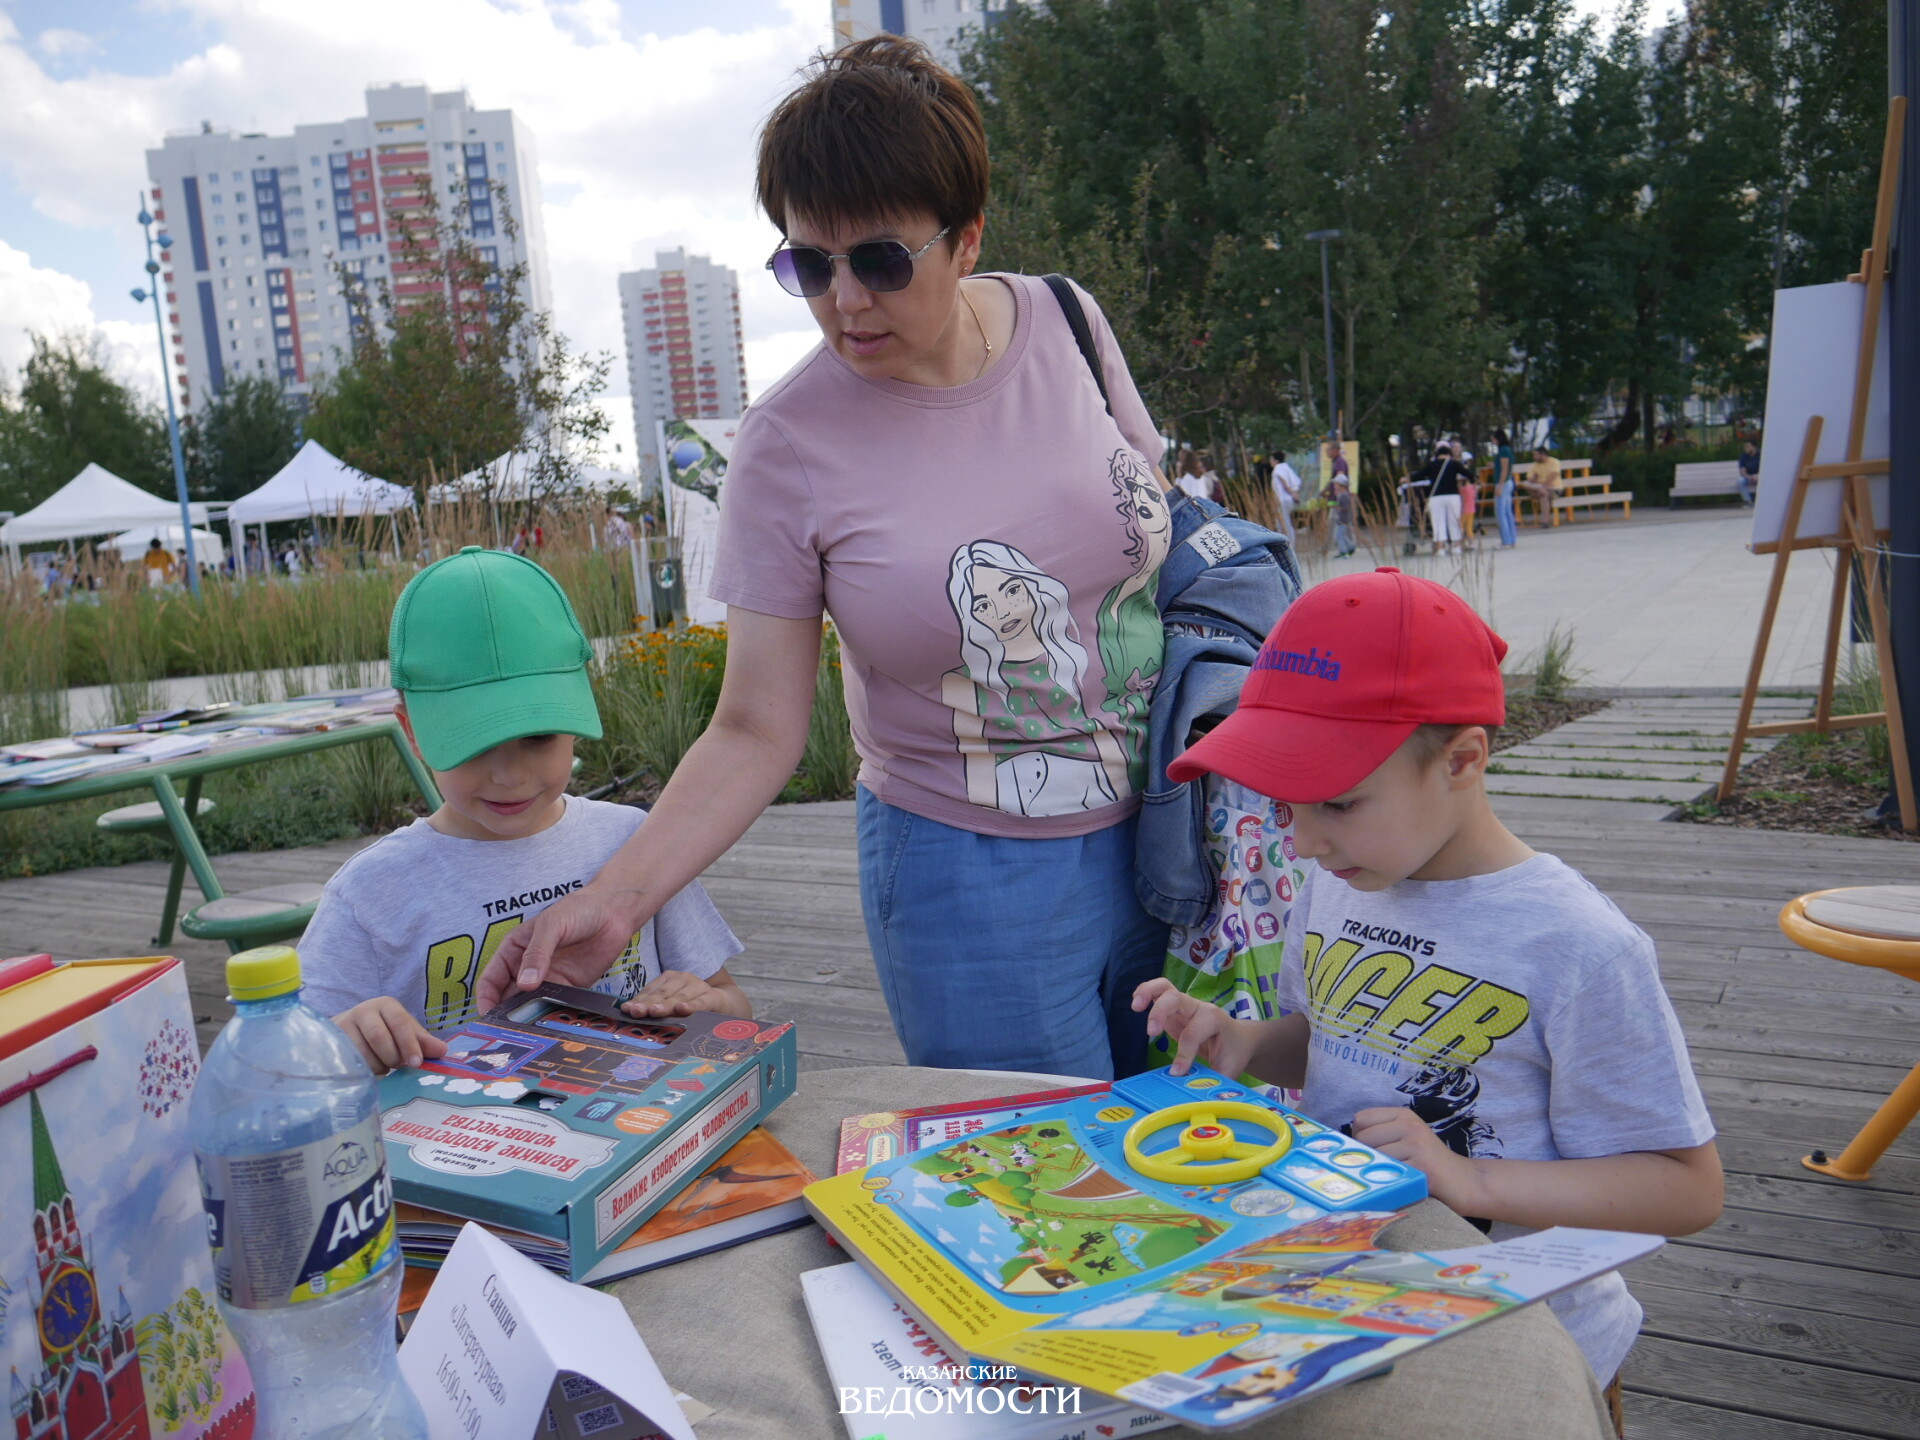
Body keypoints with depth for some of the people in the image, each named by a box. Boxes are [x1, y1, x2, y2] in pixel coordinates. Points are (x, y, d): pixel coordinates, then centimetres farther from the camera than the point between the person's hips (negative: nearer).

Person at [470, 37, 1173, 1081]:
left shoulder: (1065, 322, -5)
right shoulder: (787, 445, -14)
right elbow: (756, 731, -10)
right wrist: (613, 899, -21)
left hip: (1159, 829, 4)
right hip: (972, 875, -3)